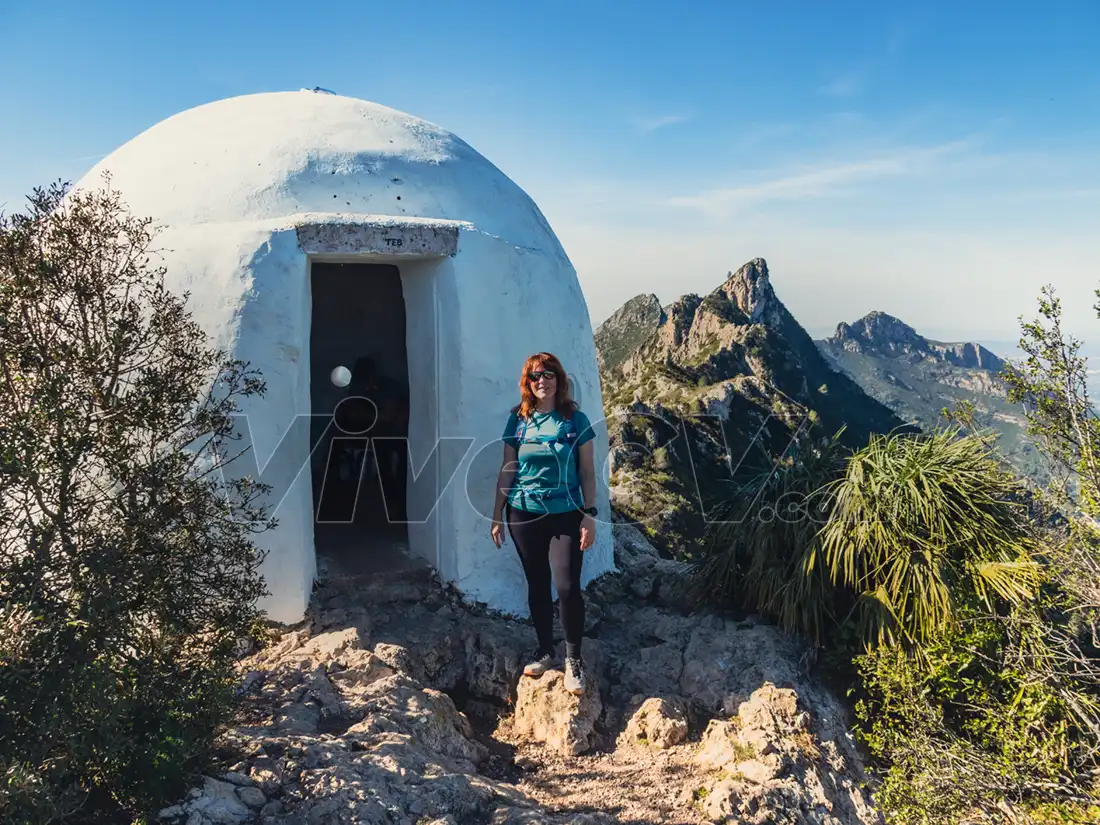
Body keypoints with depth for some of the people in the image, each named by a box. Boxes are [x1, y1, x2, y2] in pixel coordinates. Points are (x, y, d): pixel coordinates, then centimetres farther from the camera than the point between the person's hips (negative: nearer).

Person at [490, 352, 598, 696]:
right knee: (537, 585, 11)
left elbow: (587, 472, -1)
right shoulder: (518, 421, 2)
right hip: (524, 514, 2)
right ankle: (544, 651, 27)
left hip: (566, 515, -2)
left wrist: (590, 515, -7)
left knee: (567, 586, -8)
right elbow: (507, 470, 7)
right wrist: (497, 515, 7)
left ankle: (573, 658, 8)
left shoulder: (575, 420, -3)